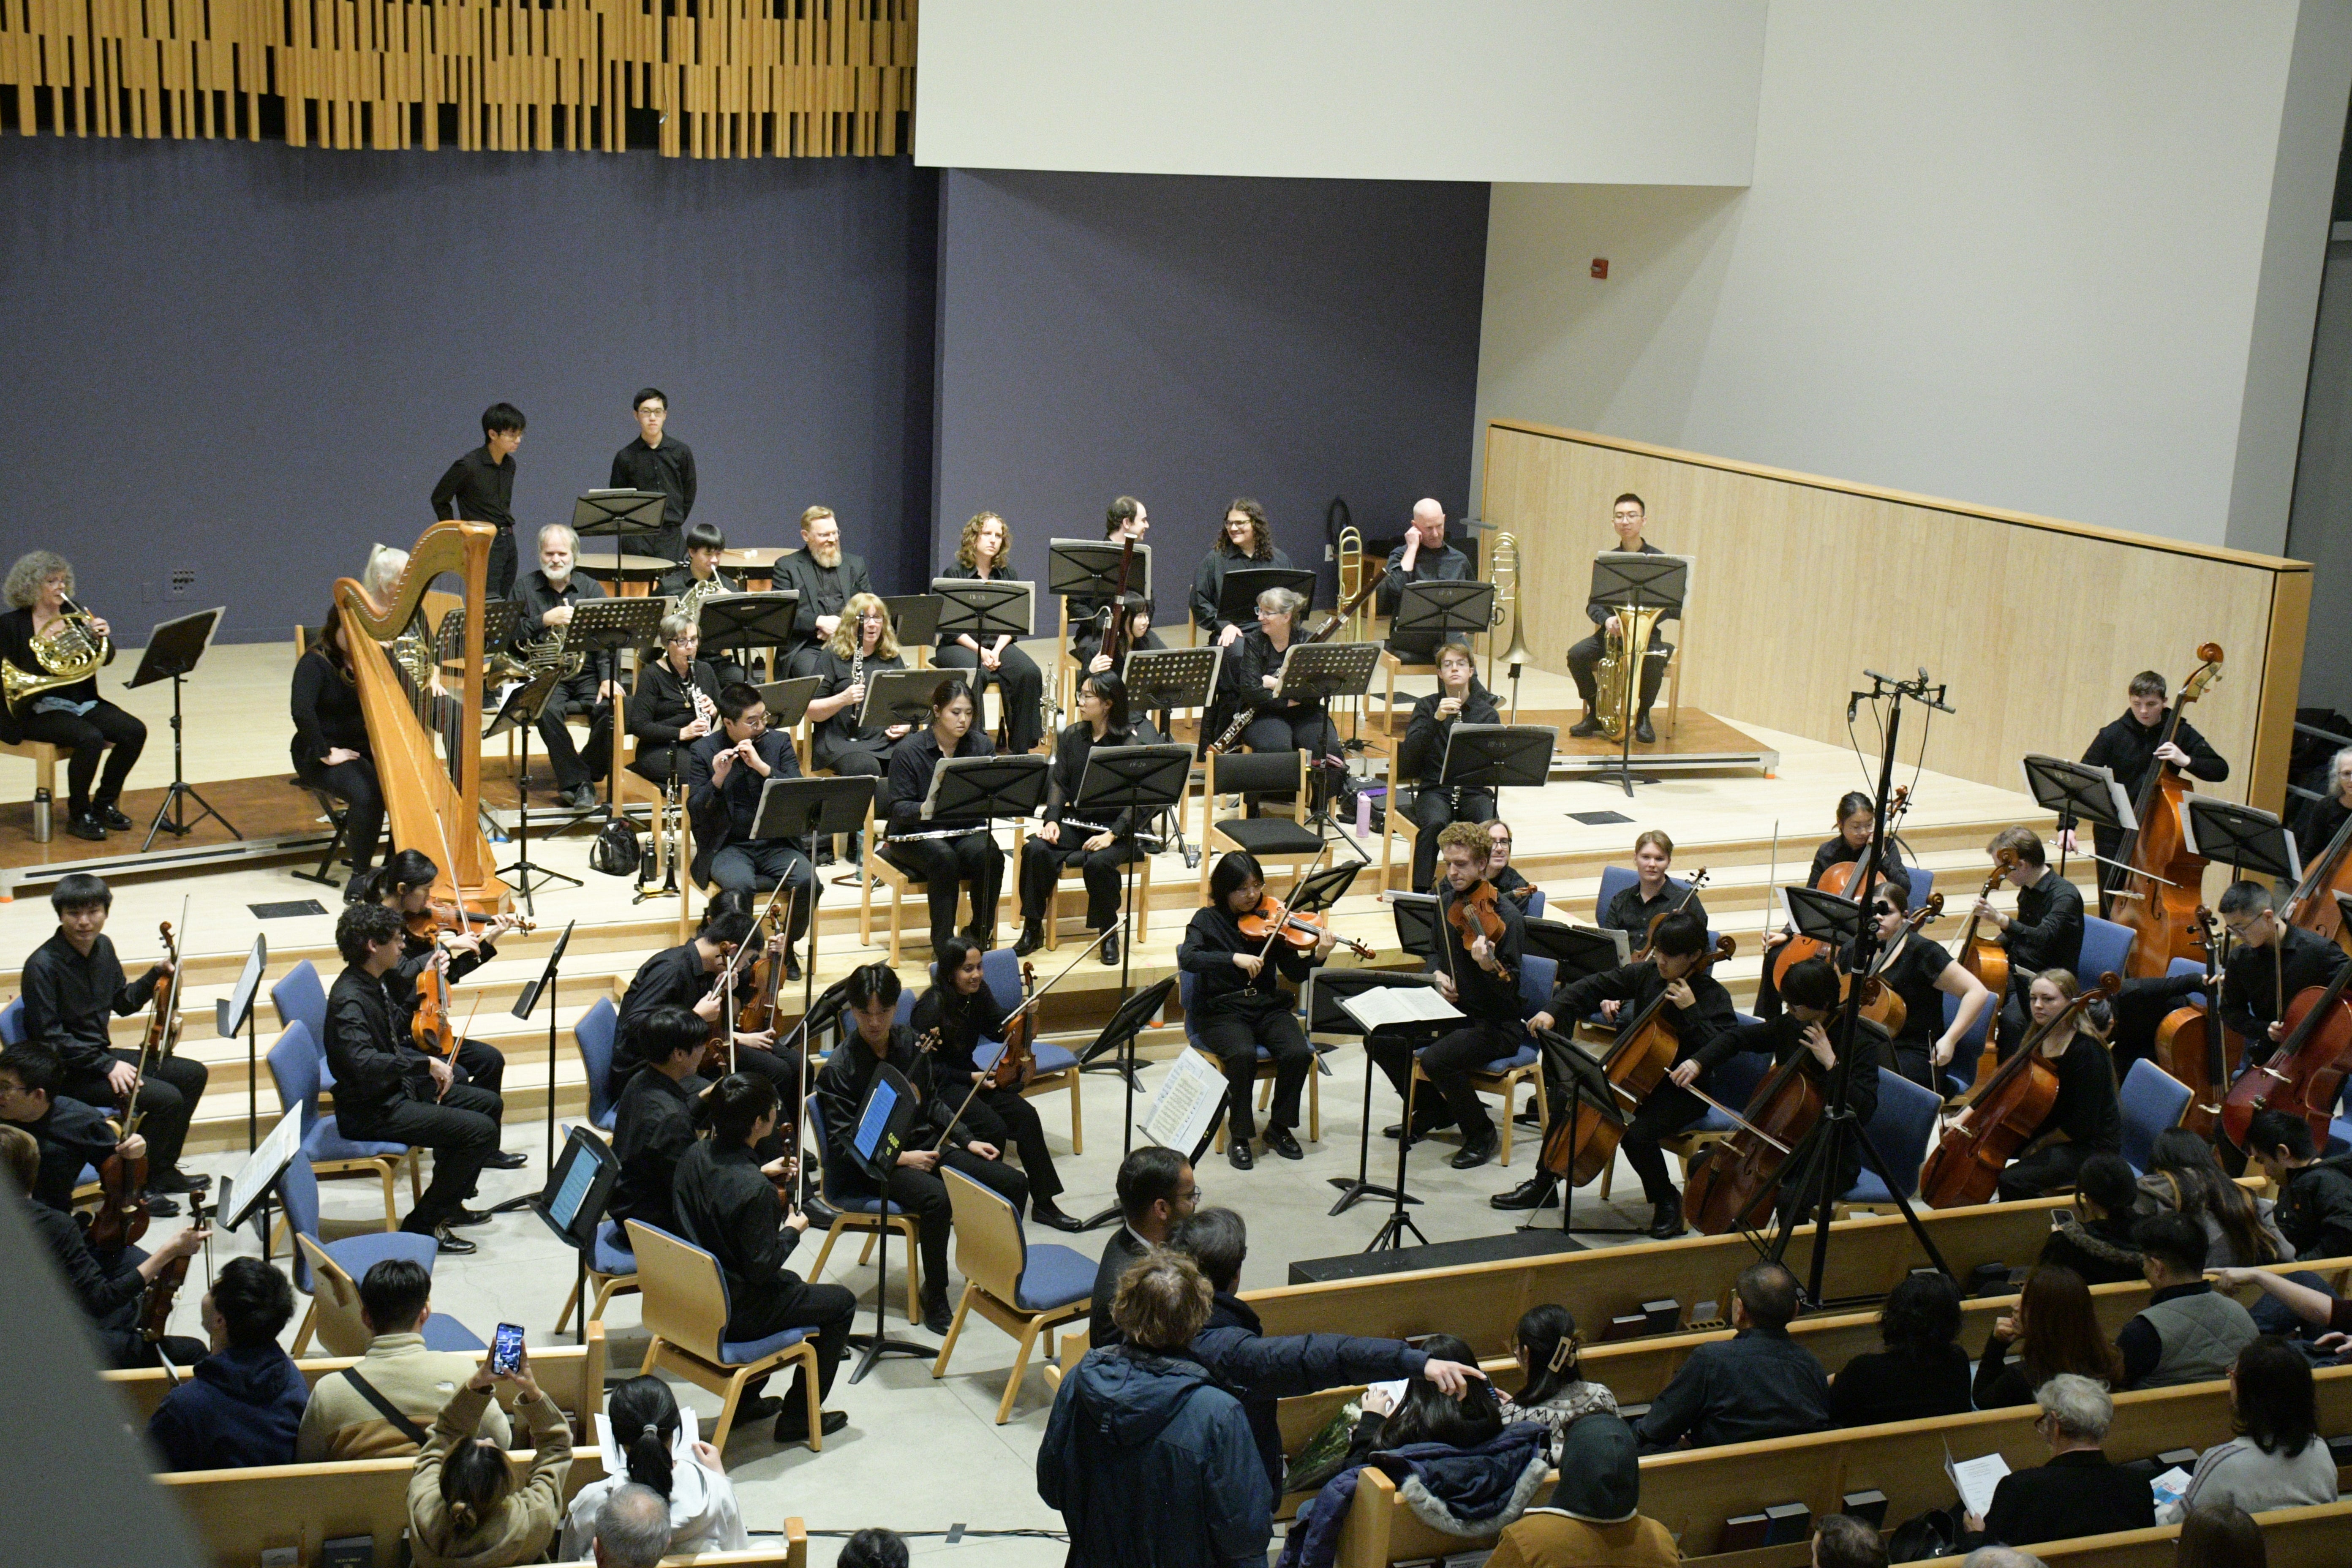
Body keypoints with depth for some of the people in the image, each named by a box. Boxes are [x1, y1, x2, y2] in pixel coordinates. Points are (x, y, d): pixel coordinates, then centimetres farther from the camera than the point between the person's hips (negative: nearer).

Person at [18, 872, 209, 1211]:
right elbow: (49, 1037, -21)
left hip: (102, 1055, 9)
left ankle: (163, 1170, 18)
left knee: (192, 1074, 7)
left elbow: (124, 1003, 17)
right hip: (67, 1074, -9)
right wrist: (107, 1065, -23)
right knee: (166, 1097, -22)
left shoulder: (103, 947, 3)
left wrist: (156, 976, -1)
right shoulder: (43, 966, -21)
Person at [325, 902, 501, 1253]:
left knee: (489, 1104, 16)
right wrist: (426, 1064, -31)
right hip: (372, 1112, -11)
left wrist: (434, 1067, 4)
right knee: (480, 1130, -19)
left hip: (398, 1090, 11)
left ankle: (449, 1203, 26)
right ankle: (424, 1223, -7)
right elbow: (363, 1063, -38)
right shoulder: (349, 1000, -24)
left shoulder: (374, 984, 7)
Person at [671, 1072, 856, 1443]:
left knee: (790, 1283, 35)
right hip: (735, 1314, -8)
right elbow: (762, 1267, -25)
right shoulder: (755, 1191, -31)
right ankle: (797, 1417, 16)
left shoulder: (695, 1156, -7)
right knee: (841, 1302, 11)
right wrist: (792, 1231, -8)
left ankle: (746, 1399, 37)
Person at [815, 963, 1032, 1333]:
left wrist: (967, 1140, 8)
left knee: (1014, 1183, -6)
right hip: (879, 1164, -7)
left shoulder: (911, 1043, 6)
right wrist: (898, 1159, -22)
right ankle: (935, 1299, -18)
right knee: (937, 1199, -37)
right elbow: (842, 1144, -14)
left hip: (928, 1146, 7)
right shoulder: (839, 1068, -13)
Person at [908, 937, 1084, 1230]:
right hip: (937, 1086, -7)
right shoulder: (933, 1008, -22)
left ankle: (1044, 1204, -5)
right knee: (993, 1128, -27)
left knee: (1025, 1116, -12)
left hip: (967, 1075, 7)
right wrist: (971, 1077, -22)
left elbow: (1000, 1032, 9)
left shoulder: (978, 994, -2)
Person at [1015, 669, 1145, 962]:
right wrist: (1052, 820, -11)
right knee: (1035, 849, -24)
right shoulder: (1071, 737, 8)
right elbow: (1058, 782, 6)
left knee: (1098, 862, -35)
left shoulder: (1131, 743, -8)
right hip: (1074, 822, 4)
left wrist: (1112, 834, -24)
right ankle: (1033, 929, -11)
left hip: (1115, 828, -4)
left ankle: (1108, 934, -11)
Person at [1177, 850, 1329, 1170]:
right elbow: (1187, 958, -20)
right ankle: (1239, 1135, -15)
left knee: (1299, 1053, -25)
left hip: (1267, 1007, 3)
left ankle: (1280, 1128, -3)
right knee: (1243, 1055, -33)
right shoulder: (1207, 920, -1)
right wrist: (1235, 958, -31)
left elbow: (1295, 974, 1)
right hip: (1221, 1011, -3)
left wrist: (1317, 957, -19)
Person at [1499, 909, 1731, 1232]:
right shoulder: (1646, 974, 0)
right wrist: (1553, 1011, -12)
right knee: (1565, 1095, -1)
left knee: (1637, 1134, -32)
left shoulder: (1714, 997, -15)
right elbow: (1596, 987, 2)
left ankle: (1667, 1200, -2)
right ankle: (1544, 1184, 15)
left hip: (1682, 1090, -7)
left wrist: (1691, 1010, -30)